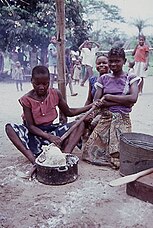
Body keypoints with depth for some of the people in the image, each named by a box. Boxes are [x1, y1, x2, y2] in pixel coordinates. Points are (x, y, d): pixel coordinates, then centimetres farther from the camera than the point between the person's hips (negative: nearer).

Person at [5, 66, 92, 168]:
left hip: (52, 130, 3)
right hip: (35, 133, -2)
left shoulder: (56, 94, -5)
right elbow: (30, 126, -16)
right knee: (10, 128, -30)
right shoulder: (27, 99, -14)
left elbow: (69, 112, 8)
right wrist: (49, 136, -31)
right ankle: (34, 161, -42)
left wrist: (90, 106, -1)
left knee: (80, 124, -15)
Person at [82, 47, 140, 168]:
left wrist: (108, 97, -9)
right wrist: (121, 101, -11)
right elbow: (96, 102, 0)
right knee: (90, 151, -8)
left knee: (118, 155, -17)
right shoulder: (104, 78, 9)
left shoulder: (131, 79, 5)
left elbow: (133, 98, -12)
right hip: (105, 118, 3)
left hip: (122, 119, -2)